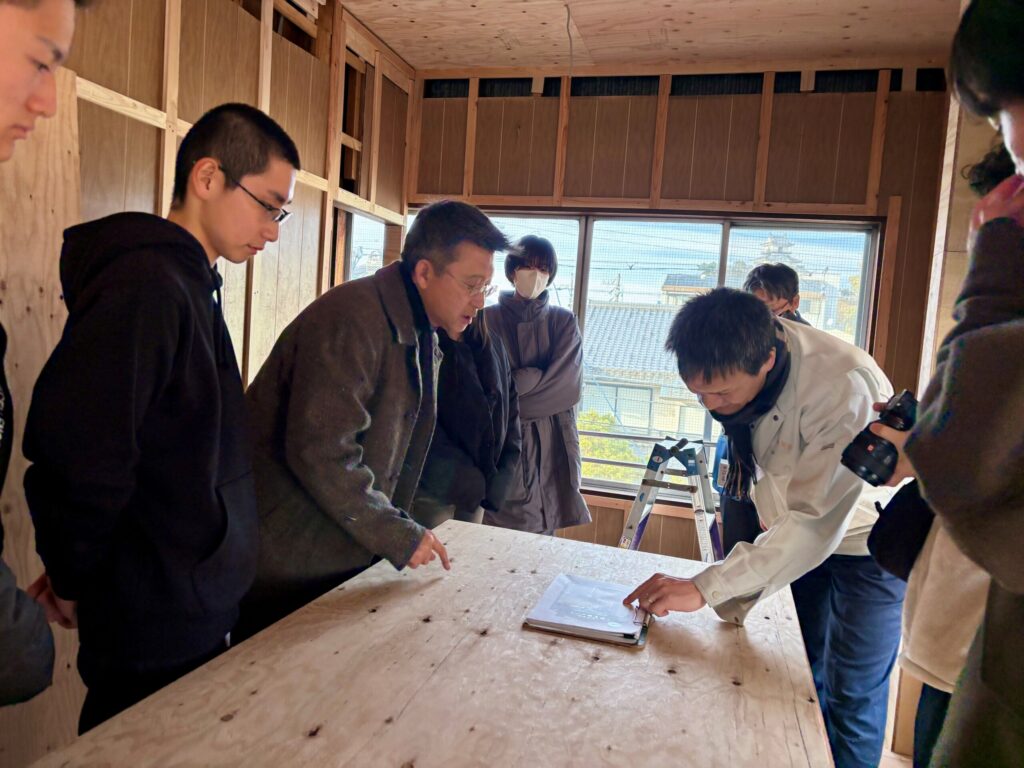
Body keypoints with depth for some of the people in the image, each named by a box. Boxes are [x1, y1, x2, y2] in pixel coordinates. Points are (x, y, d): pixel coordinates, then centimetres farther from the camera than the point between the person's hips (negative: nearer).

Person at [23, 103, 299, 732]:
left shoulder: (192, 284, 10)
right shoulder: (146, 284, -22)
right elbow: (77, 455, -27)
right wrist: (75, 582, -11)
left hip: (200, 610, 9)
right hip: (158, 634, -9)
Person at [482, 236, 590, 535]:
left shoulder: (563, 322, 7)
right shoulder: (490, 319, 3)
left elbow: (569, 387, -5)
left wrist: (514, 382, -11)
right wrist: (537, 376, -10)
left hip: (550, 443, 1)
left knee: (542, 534, 5)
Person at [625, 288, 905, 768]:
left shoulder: (842, 387, -37)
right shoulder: (738, 360, -16)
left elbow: (816, 521, -38)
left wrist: (704, 589, -42)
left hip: (867, 536, -5)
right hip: (805, 525, 6)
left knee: (851, 700, 0)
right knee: (804, 681, 14)